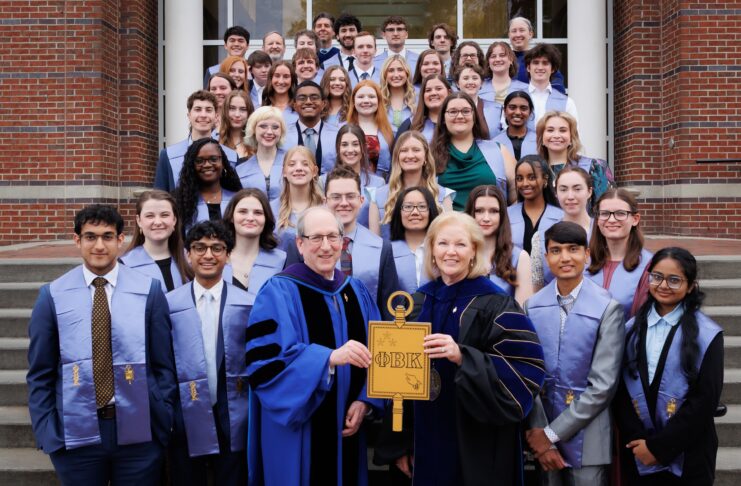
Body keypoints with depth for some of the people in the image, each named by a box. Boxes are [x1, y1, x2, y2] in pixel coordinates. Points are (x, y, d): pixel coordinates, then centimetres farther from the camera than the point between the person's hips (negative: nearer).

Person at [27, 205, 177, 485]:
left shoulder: (149, 290, 0)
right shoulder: (53, 295, 1)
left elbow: (164, 365, 2)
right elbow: (40, 373, 4)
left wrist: (164, 424, -1)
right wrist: (45, 432, -2)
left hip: (139, 431, 0)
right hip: (75, 432, 0)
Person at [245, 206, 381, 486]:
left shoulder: (356, 292, 8)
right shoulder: (278, 293, -9)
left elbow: (376, 352, 9)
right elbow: (265, 361, -21)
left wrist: (364, 402, -7)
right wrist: (330, 357, -31)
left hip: (346, 429, 5)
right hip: (297, 432, -5)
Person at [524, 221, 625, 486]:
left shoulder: (608, 309, -9)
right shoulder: (533, 306, 2)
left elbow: (603, 384, -11)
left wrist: (553, 433, -11)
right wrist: (538, 432, -10)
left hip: (586, 438, -3)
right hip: (543, 431, 3)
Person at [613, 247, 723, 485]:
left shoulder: (706, 334, -5)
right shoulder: (632, 329, 4)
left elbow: (705, 399, -10)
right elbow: (620, 390, 2)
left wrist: (659, 447, -12)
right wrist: (635, 439, -10)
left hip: (687, 457, -2)